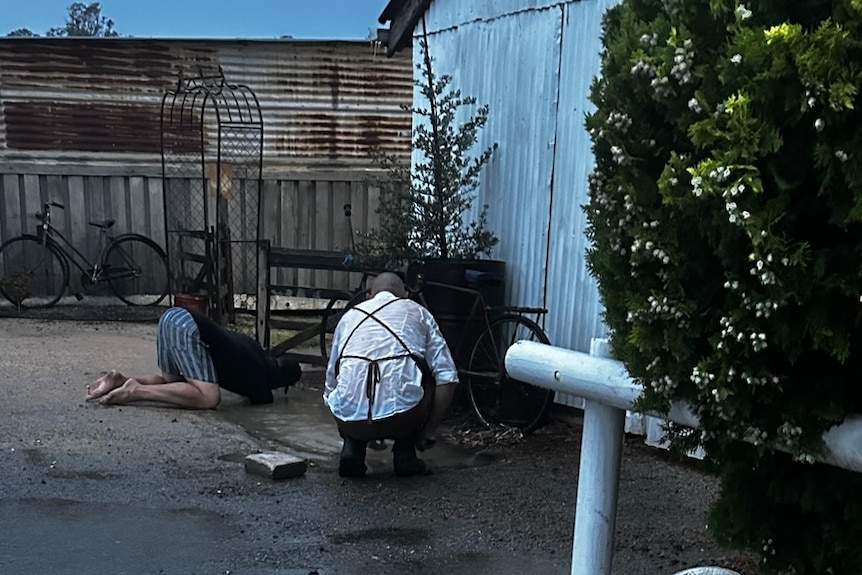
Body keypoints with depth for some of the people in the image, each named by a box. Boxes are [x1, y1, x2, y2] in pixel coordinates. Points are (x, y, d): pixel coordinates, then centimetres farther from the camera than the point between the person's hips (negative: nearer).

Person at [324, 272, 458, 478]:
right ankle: (405, 454, 19)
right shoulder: (417, 311, 21)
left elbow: (330, 385, 31)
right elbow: (447, 378, 9)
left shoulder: (349, 316, 27)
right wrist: (429, 431, 18)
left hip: (350, 419, 3)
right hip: (402, 418, -3)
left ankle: (352, 449, 12)